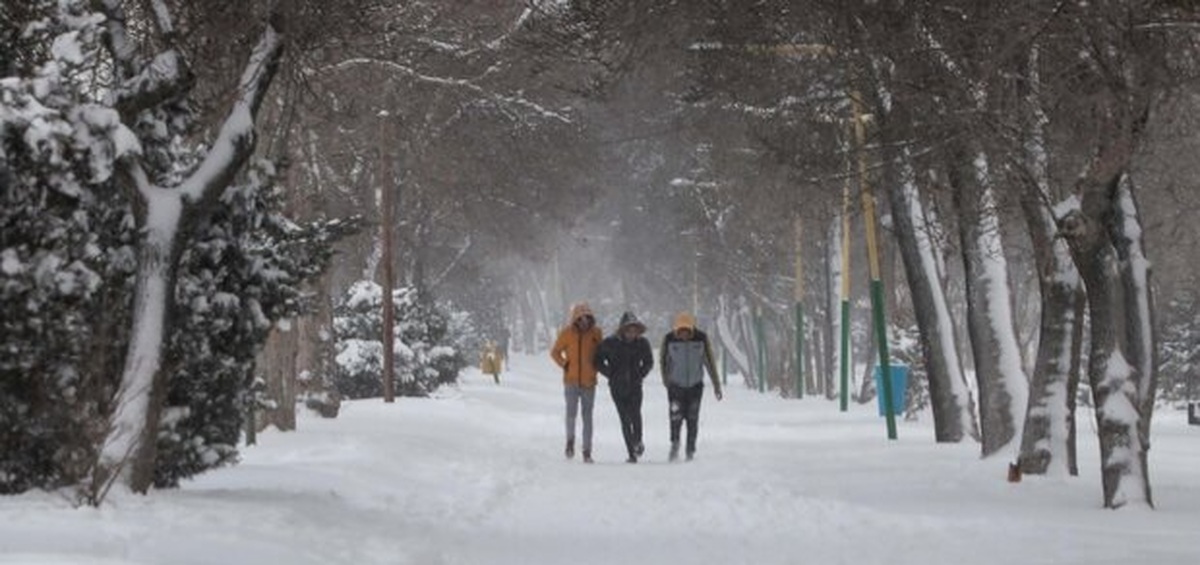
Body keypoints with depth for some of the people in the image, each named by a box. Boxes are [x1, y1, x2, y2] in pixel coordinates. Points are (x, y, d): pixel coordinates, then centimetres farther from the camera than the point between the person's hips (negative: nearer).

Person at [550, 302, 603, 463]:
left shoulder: (595, 333, 1)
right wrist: (565, 364, -3)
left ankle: (587, 452, 9)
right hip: (571, 381, -1)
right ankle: (570, 440, 17)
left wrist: (595, 367, 3)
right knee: (571, 413, -10)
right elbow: (555, 352, 9)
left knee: (587, 417, 3)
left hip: (589, 382, 1)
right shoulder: (567, 333, -3)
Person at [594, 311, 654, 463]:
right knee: (625, 419, -4)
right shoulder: (610, 343, -5)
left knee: (635, 414, -23)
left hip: (635, 386, 0)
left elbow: (649, 362, 17)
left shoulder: (642, 343, 1)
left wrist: (641, 375, 4)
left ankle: (638, 441, 1)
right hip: (618, 387, 0)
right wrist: (611, 375, -1)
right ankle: (631, 453, 3)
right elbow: (598, 361, 5)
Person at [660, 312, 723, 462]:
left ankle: (691, 451, 14)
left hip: (695, 386, 1)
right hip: (676, 386, -1)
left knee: (693, 420, 2)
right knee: (676, 416, -13)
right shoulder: (669, 339, -12)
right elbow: (663, 360, 4)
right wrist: (666, 381, 9)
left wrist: (716, 385, 0)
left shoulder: (701, 338, -11)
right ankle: (675, 445, 7)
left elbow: (709, 362, -1)